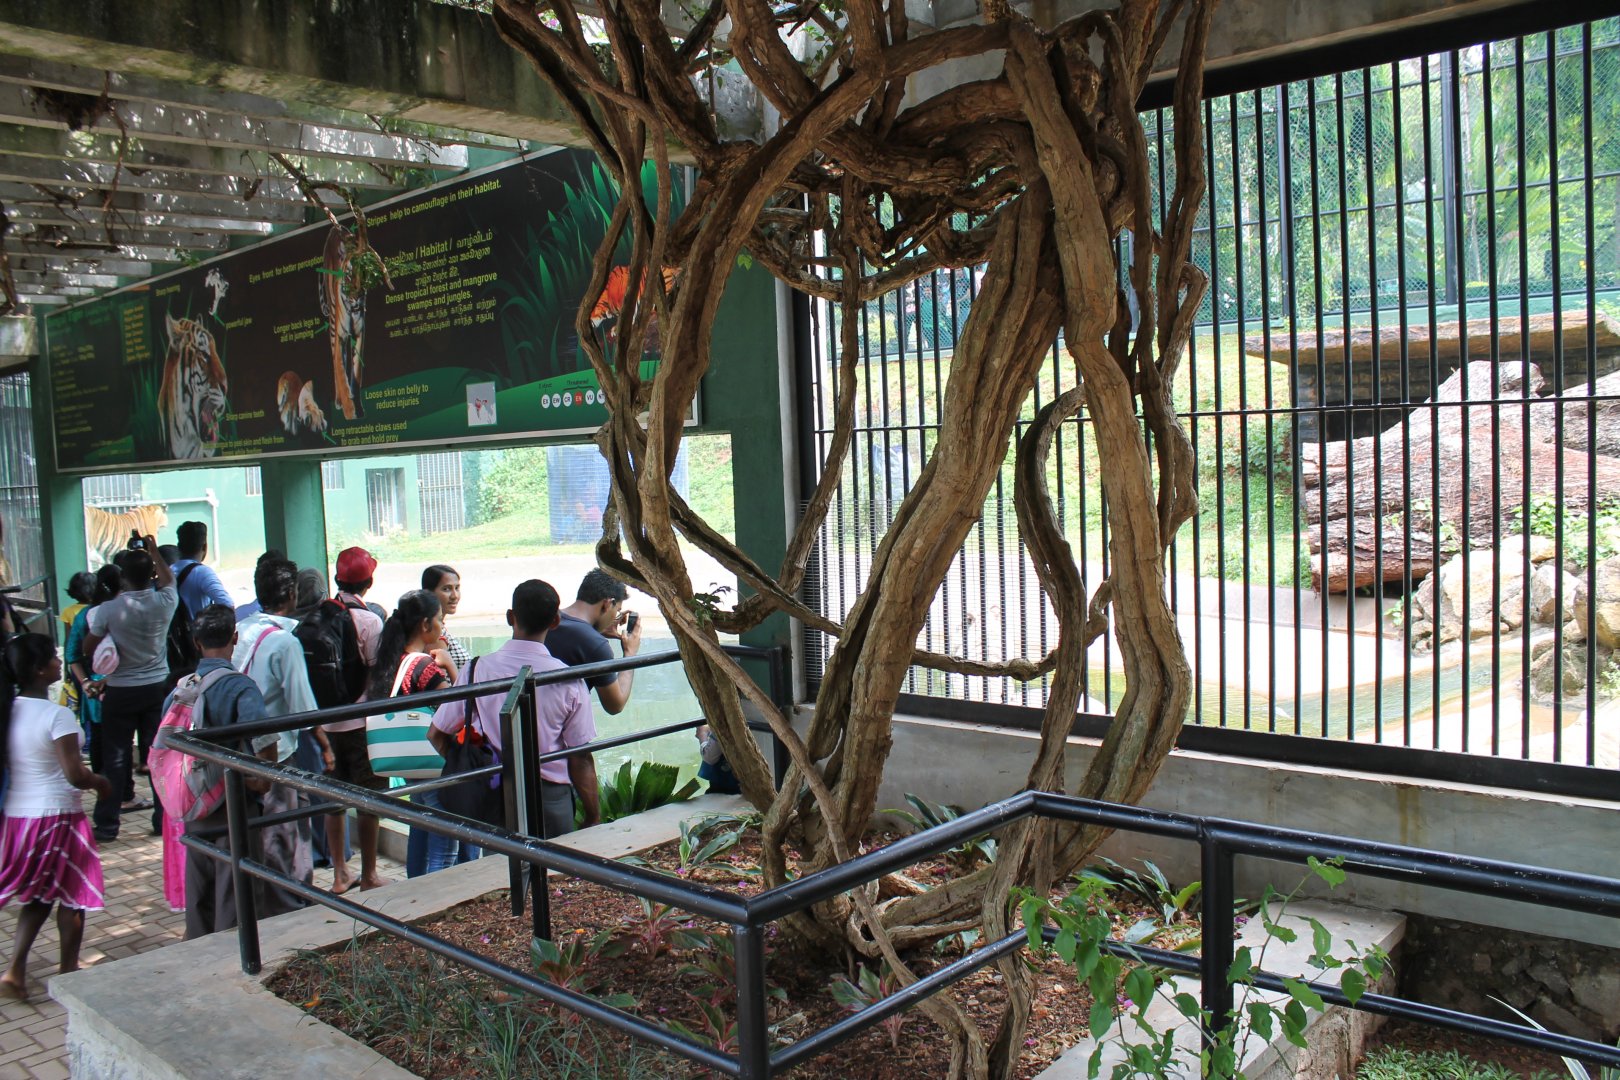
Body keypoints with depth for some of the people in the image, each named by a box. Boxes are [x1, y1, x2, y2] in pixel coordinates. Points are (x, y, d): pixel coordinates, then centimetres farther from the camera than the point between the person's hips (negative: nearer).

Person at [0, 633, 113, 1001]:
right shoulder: (56, 716, -20)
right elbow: (75, 775, -22)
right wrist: (101, 783, -2)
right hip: (58, 816, -7)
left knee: (37, 896, 20)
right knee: (71, 894, 11)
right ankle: (68, 969, 22)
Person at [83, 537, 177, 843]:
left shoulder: (109, 610, -16)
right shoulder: (164, 603, -9)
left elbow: (89, 648, -5)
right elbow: (167, 579, 15)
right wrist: (153, 552, 26)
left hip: (120, 691, -2)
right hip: (157, 688, 2)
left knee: (116, 757, 6)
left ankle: (107, 825, 11)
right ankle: (165, 818, 14)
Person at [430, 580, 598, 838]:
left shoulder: (478, 669, -5)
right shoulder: (568, 680, -11)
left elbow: (437, 735, 1)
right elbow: (581, 758, -9)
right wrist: (593, 817, 2)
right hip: (550, 797, -2)